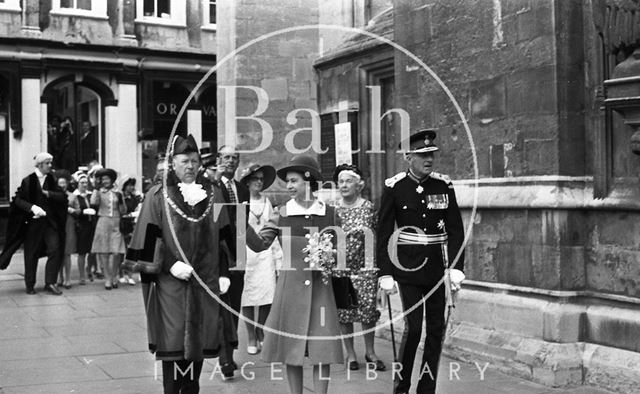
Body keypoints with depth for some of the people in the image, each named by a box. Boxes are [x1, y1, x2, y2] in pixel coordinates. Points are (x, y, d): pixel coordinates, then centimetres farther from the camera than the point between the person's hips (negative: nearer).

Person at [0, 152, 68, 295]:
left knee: (55, 250, -9)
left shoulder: (51, 180, 7)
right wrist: (32, 207, -22)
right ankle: (30, 285, 19)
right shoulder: (28, 181, -5)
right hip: (32, 222, -3)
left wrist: (47, 193, -14)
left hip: (49, 222, 3)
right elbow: (18, 199, -9)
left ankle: (50, 283, -2)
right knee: (31, 254, 4)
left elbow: (62, 196, -1)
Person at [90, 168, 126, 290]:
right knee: (103, 252, -3)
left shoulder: (117, 193, 11)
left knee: (115, 253, -6)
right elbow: (93, 203, -14)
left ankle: (112, 277, 8)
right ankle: (108, 278, 4)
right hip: (103, 222, -1)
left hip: (116, 224, 1)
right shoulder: (99, 192, 6)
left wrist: (121, 201, -3)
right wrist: (96, 188, -10)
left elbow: (123, 211, 13)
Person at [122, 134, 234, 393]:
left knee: (199, 342, 8)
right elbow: (149, 239, -5)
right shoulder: (158, 196, -1)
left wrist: (224, 274, 3)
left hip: (205, 282, 3)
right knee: (173, 343, -2)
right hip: (170, 282, -3)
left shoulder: (213, 194, 9)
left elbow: (224, 238, 10)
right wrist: (170, 265, -15)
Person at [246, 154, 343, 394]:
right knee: (291, 348, 6)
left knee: (322, 349, -3)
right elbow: (260, 244, -7)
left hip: (320, 286, -1)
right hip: (291, 286, 1)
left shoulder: (329, 214, 2)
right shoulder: (282, 215, 2)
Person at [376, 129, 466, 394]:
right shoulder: (394, 188, -6)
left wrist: (456, 268, -5)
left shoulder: (444, 186, 1)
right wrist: (385, 274, -7)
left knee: (437, 329, 6)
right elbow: (383, 234, -4)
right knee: (413, 327, -9)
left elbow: (455, 231, 4)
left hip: (437, 269, 3)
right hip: (408, 270, -3)